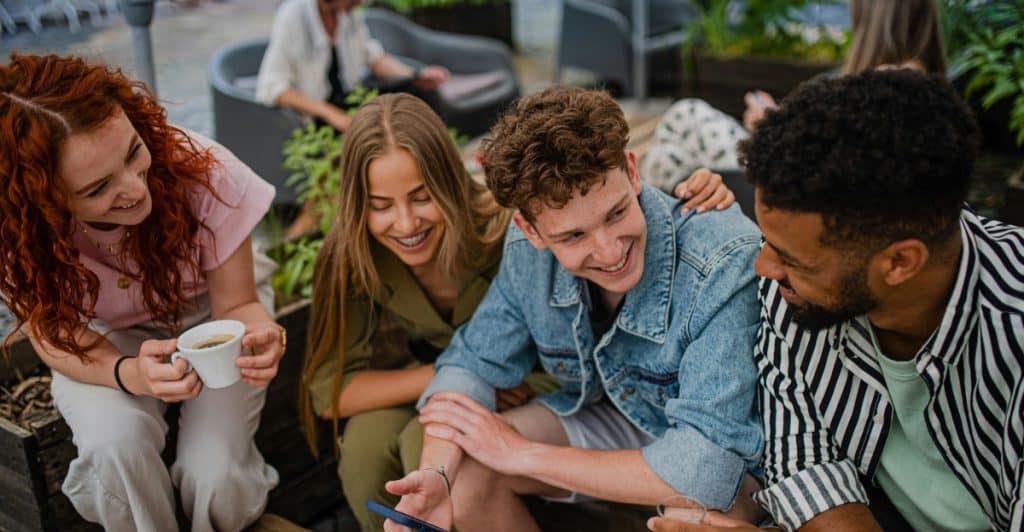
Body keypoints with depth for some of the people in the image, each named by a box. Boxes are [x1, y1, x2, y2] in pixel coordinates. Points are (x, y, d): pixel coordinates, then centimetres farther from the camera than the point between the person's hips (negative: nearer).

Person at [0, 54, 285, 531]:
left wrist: (260, 336, -44)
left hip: (205, 315, 0)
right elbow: (57, 335, -17)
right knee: (114, 445, -30)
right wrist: (131, 374, -39)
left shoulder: (203, 173, -32)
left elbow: (236, 304, -20)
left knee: (214, 477, -22)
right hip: (106, 339, 1)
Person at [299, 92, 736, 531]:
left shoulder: (509, 227, -32)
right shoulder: (349, 259, -22)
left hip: (535, 376, -3)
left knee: (430, 443, -29)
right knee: (366, 438, -25)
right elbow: (329, 390, -20)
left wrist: (694, 201, -44)